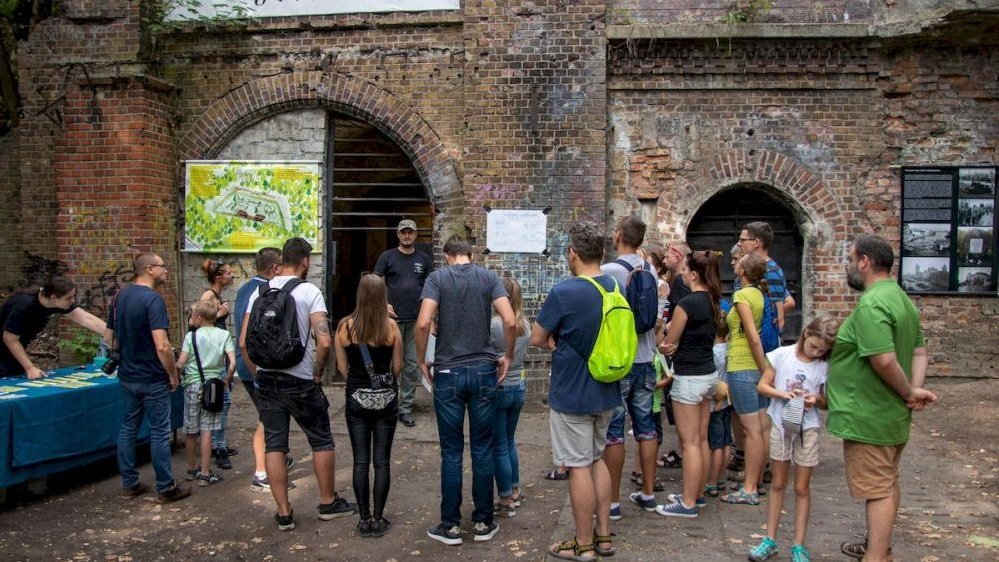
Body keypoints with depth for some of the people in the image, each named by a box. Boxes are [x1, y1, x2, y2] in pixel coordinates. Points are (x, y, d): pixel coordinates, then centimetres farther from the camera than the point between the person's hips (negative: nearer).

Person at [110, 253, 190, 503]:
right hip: (153, 379, -8)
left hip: (127, 377, 8)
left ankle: (129, 484, 22)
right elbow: (162, 346, -26)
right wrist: (173, 374, -14)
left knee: (128, 429, 14)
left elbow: (109, 336, 15)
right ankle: (165, 489, 8)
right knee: (159, 433, 1)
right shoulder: (153, 299, -20)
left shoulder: (119, 297, 6)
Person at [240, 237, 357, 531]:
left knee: (274, 445, 10)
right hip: (300, 382, -4)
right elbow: (324, 342, -19)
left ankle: (284, 513, 14)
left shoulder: (259, 292, 5)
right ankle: (328, 503, 24)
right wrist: (318, 374, -5)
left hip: (265, 380, 4)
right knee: (322, 441, 13)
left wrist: (257, 373, 13)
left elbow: (244, 341, 3)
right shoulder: (310, 292, -9)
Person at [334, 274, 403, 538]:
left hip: (356, 398, 1)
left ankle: (364, 519, 14)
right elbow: (398, 366, -3)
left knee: (361, 461, 8)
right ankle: (378, 519, 11)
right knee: (382, 461, 7)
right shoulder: (390, 326, -10)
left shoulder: (345, 326, -7)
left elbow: (342, 366, -1)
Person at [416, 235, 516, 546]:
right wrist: (507, 356, 6)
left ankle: (451, 526, 11)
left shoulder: (437, 278, -1)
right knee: (482, 450, 9)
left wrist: (422, 360, -1)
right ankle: (484, 522, 16)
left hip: (448, 372, -1)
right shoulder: (489, 277, 3)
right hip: (484, 370, 1)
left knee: (452, 452, 5)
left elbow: (423, 323, -14)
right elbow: (510, 322, -8)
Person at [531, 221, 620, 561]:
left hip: (572, 395, -7)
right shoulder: (614, 288, 1)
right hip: (606, 393, 7)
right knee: (597, 459, 20)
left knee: (578, 466, 3)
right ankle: (603, 535, 28)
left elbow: (536, 339, -12)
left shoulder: (563, 293, -21)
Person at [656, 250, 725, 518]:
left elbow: (669, 344, -10)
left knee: (690, 442, -3)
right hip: (708, 373, 9)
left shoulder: (687, 303, -19)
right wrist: (678, 344, -4)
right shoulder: (713, 302, 7)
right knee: (702, 440, 15)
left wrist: (668, 346, 10)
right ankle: (698, 494, 25)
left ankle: (688, 503, 4)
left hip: (689, 377, -9)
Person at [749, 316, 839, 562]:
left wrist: (816, 400, -19)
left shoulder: (825, 366, -6)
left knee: (802, 488, 7)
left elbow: (826, 402, 3)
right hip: (780, 424, 0)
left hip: (807, 428, 0)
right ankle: (770, 540, 20)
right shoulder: (782, 355, -8)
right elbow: (763, 385, -4)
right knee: (778, 484, 12)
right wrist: (782, 394, -21)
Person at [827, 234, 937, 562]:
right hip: (893, 415, 10)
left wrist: (909, 393, -15)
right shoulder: (902, 299, 11)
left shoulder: (871, 305, -23)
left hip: (868, 418, -10)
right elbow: (920, 352, 12)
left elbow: (884, 361, -30)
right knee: (887, 484, 21)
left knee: (878, 489, -3)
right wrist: (914, 391, -1)